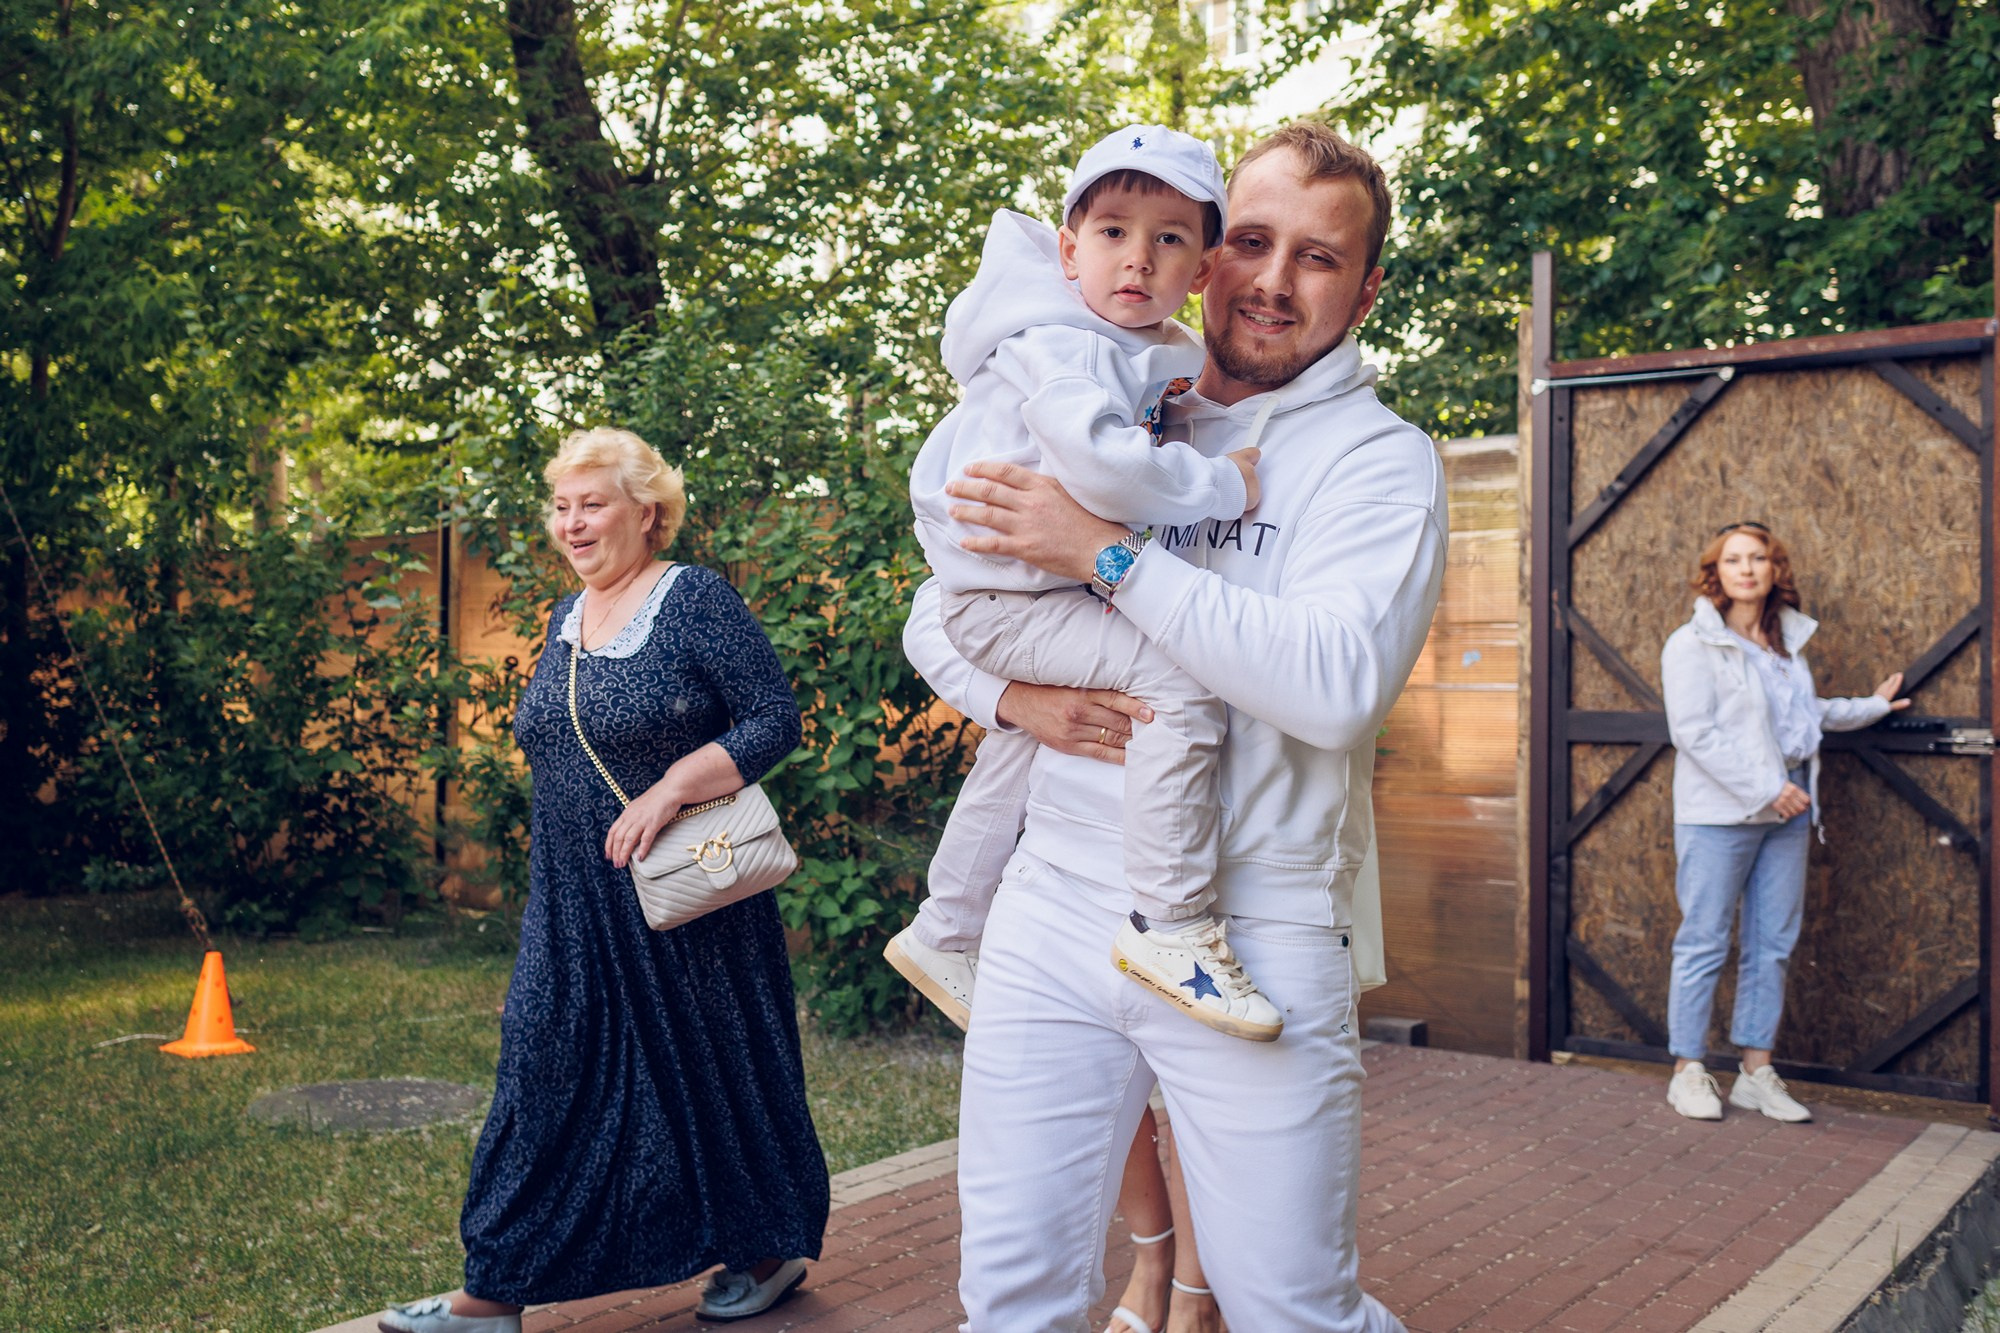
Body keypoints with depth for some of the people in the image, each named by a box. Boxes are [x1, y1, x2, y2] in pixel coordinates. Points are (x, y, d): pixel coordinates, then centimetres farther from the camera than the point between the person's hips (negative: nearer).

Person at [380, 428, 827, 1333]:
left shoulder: (694, 599, -10)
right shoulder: (565, 620, 12)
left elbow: (774, 721, -16)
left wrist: (671, 787, -26)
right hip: (572, 915, 7)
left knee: (712, 1071, 6)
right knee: (543, 1080, 6)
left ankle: (771, 1250, 25)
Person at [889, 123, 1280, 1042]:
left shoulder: (1158, 355, 7)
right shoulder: (1057, 346, -22)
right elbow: (1099, 464, -39)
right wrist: (1224, 485, -28)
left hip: (1062, 581, 11)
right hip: (1006, 595, -11)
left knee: (1015, 748, 26)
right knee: (1183, 682, -25)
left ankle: (942, 933, 45)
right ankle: (1169, 925, -20)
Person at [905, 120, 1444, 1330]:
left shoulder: (1381, 459, -2)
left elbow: (1341, 680, -20)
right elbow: (938, 613, 18)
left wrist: (1111, 553, -19)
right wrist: (1016, 694, -5)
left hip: (1254, 936, -3)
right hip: (1055, 910, 4)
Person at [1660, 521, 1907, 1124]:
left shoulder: (1787, 640, 14)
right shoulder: (1692, 644, -7)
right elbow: (1694, 731, -15)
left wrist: (1869, 707, 37)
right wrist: (1766, 790, -18)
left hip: (1786, 814, 7)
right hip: (1718, 816, -6)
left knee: (1772, 945, 9)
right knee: (1705, 943, -2)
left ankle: (1757, 1071, 17)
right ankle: (1689, 1070, 7)